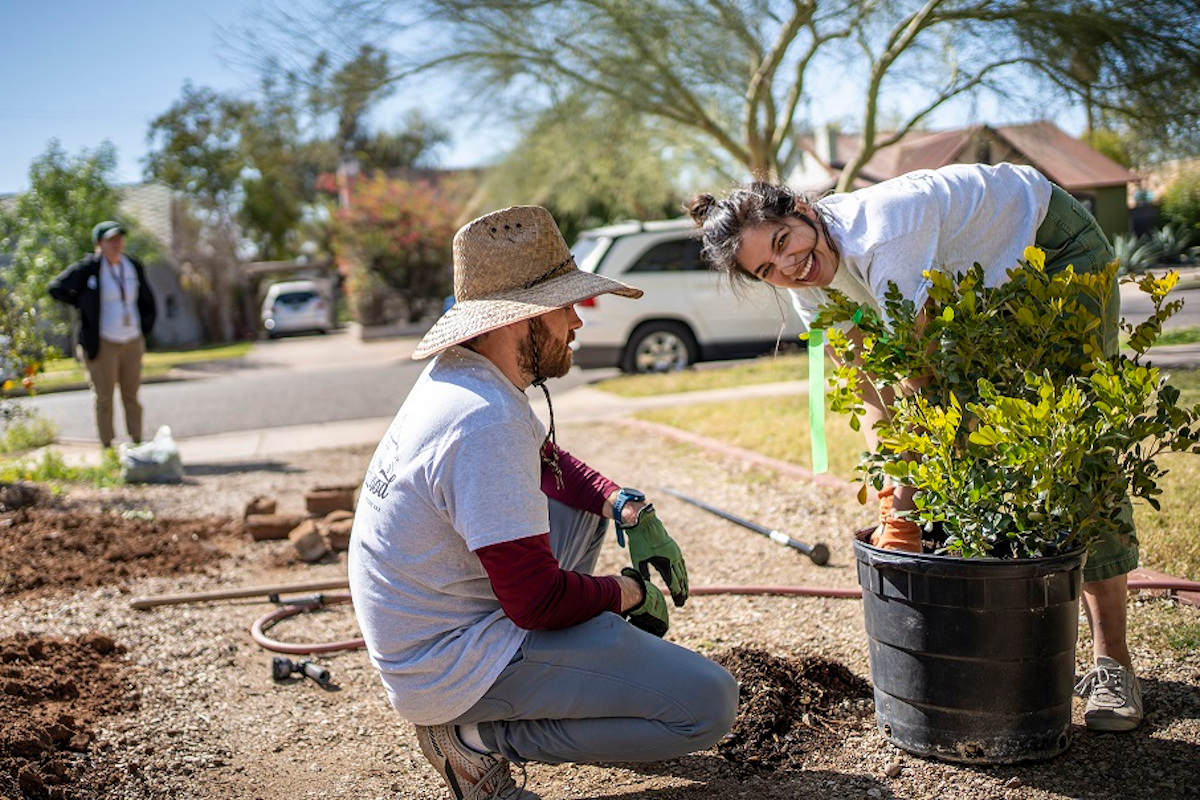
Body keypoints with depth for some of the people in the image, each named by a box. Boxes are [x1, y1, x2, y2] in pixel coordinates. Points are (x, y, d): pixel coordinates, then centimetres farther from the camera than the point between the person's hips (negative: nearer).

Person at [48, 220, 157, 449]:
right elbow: (55, 288, -2)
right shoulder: (88, 268, -8)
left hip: (132, 342, 4)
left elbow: (147, 301, 18)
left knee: (131, 395, 9)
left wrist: (145, 329, 12)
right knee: (103, 396, 1)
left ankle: (137, 443, 15)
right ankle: (107, 447, 8)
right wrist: (82, 304, -2)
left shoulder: (134, 266, 6)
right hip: (102, 342, -4)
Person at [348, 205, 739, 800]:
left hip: (424, 631, 10)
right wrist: (630, 591, -6)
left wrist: (632, 511, 4)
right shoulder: (486, 422, -27)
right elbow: (539, 600, -25)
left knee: (590, 503, 24)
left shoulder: (457, 373, 3)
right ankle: (480, 735, -6)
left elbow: (548, 462, 21)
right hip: (451, 670, -10)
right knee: (708, 703, -14)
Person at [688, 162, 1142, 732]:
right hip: (982, 277, 7)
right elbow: (875, 400, -16)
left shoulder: (881, 230, -39)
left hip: (1060, 251, -6)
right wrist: (892, 509, -27)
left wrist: (904, 511, -39)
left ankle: (1112, 658, -7)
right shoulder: (812, 285, -16)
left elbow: (918, 389, -39)